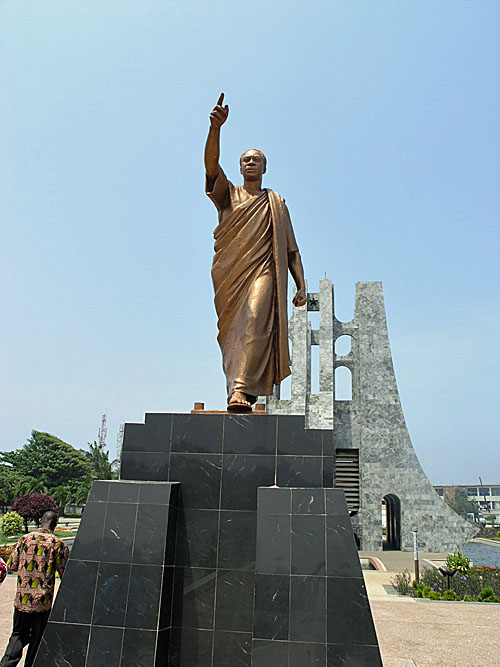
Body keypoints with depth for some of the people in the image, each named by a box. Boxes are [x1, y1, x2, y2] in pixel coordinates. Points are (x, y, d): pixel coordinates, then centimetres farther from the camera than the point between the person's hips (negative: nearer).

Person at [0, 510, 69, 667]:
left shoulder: (24, 539, -1)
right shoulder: (58, 544, -9)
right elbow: (65, 573, -6)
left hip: (21, 599, 3)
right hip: (43, 601, -3)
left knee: (18, 635, 18)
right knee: (37, 639, 13)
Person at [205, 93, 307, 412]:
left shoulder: (276, 203, 21)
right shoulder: (228, 194, 19)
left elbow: (291, 249, 15)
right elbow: (212, 165, -2)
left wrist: (301, 285, 4)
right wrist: (216, 127, -20)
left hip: (263, 270, -1)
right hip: (230, 272, 1)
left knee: (255, 321, -23)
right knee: (232, 331, -2)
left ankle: (241, 389, -31)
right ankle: (238, 389, 6)